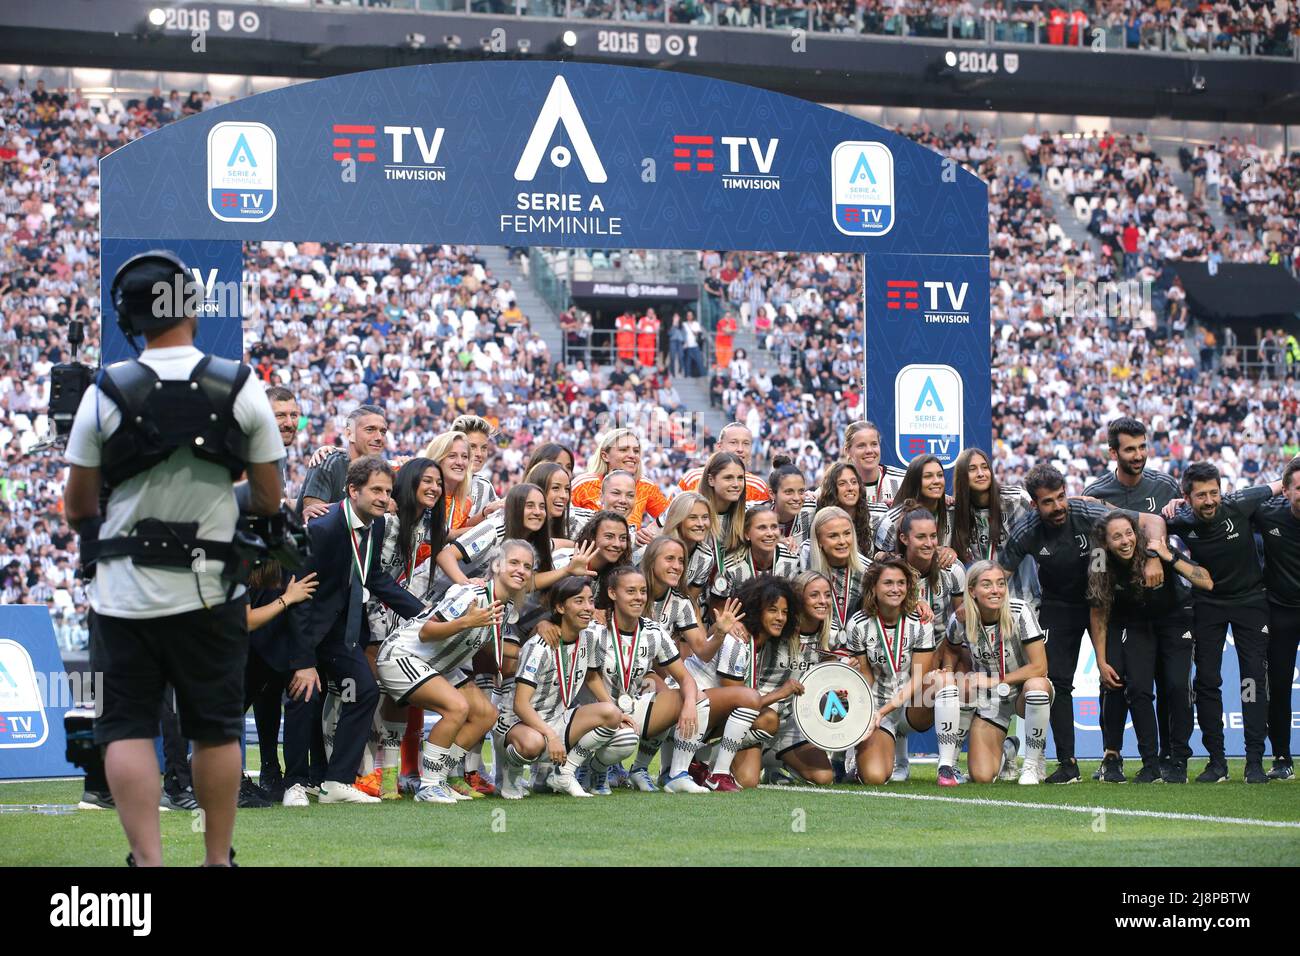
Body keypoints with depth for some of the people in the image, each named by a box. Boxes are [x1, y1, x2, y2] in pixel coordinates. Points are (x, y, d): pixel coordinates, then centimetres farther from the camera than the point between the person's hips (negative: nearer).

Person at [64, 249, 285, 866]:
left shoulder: (105, 394, -5)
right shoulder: (242, 388, -3)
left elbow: (77, 508, 2)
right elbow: (270, 501, 3)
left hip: (125, 591, -1)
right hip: (211, 590, 1)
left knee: (127, 729, 4)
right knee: (215, 730, 11)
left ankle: (148, 857, -6)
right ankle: (218, 857, 17)